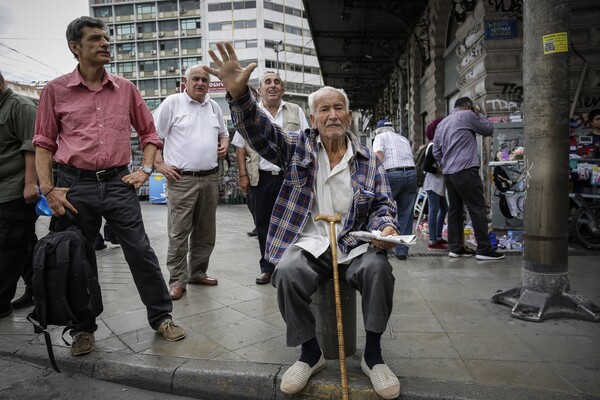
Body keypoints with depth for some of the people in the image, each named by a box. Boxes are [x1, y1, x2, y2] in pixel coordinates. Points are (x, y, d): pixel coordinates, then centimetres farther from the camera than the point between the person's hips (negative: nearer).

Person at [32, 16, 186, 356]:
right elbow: (43, 143, 4)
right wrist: (48, 189, -5)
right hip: (75, 186, 0)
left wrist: (145, 169, 1)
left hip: (118, 182, 1)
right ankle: (83, 328, 29)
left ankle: (162, 317, 18)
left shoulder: (126, 89, 6)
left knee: (141, 251, 1)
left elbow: (149, 133, 13)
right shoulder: (56, 90, 2)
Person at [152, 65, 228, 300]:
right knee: (179, 233, -4)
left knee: (205, 232, 13)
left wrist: (224, 145, 7)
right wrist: (160, 165, -9)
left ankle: (198, 272, 27)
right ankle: (177, 280, 8)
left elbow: (223, 133, 29)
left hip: (210, 178, 6)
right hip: (182, 179, -5)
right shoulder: (172, 103, -1)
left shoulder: (214, 107, 15)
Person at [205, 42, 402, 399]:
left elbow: (383, 205, 10)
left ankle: (373, 355, -5)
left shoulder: (369, 160, 11)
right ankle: (311, 353, -4)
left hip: (355, 244, 1)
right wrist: (239, 94, -27)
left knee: (379, 268, -29)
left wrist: (386, 227, -15)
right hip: (308, 243, 0)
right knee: (287, 272, -30)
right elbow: (259, 130, -7)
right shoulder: (298, 147, 7)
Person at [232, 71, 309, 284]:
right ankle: (267, 268, 19)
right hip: (261, 178, 1)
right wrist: (243, 175, -1)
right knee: (263, 224, 7)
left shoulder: (295, 112, 7)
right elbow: (240, 148, 7)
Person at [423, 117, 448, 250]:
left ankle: (438, 237, 25)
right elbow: (426, 166, -20)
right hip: (433, 183, -10)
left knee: (444, 209, 16)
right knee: (434, 210, -7)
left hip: (439, 184, 10)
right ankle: (432, 242, -2)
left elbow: (440, 164, 13)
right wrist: (440, 171, -14)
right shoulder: (433, 146, -14)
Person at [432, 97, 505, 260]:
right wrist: (479, 114, 19)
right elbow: (489, 130, 8)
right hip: (465, 170, -8)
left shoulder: (442, 123, 20)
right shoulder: (467, 115, -1)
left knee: (455, 209, 10)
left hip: (448, 173, 8)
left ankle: (455, 248, 12)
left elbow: (436, 152, 18)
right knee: (478, 209, -5)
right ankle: (483, 249, -4)